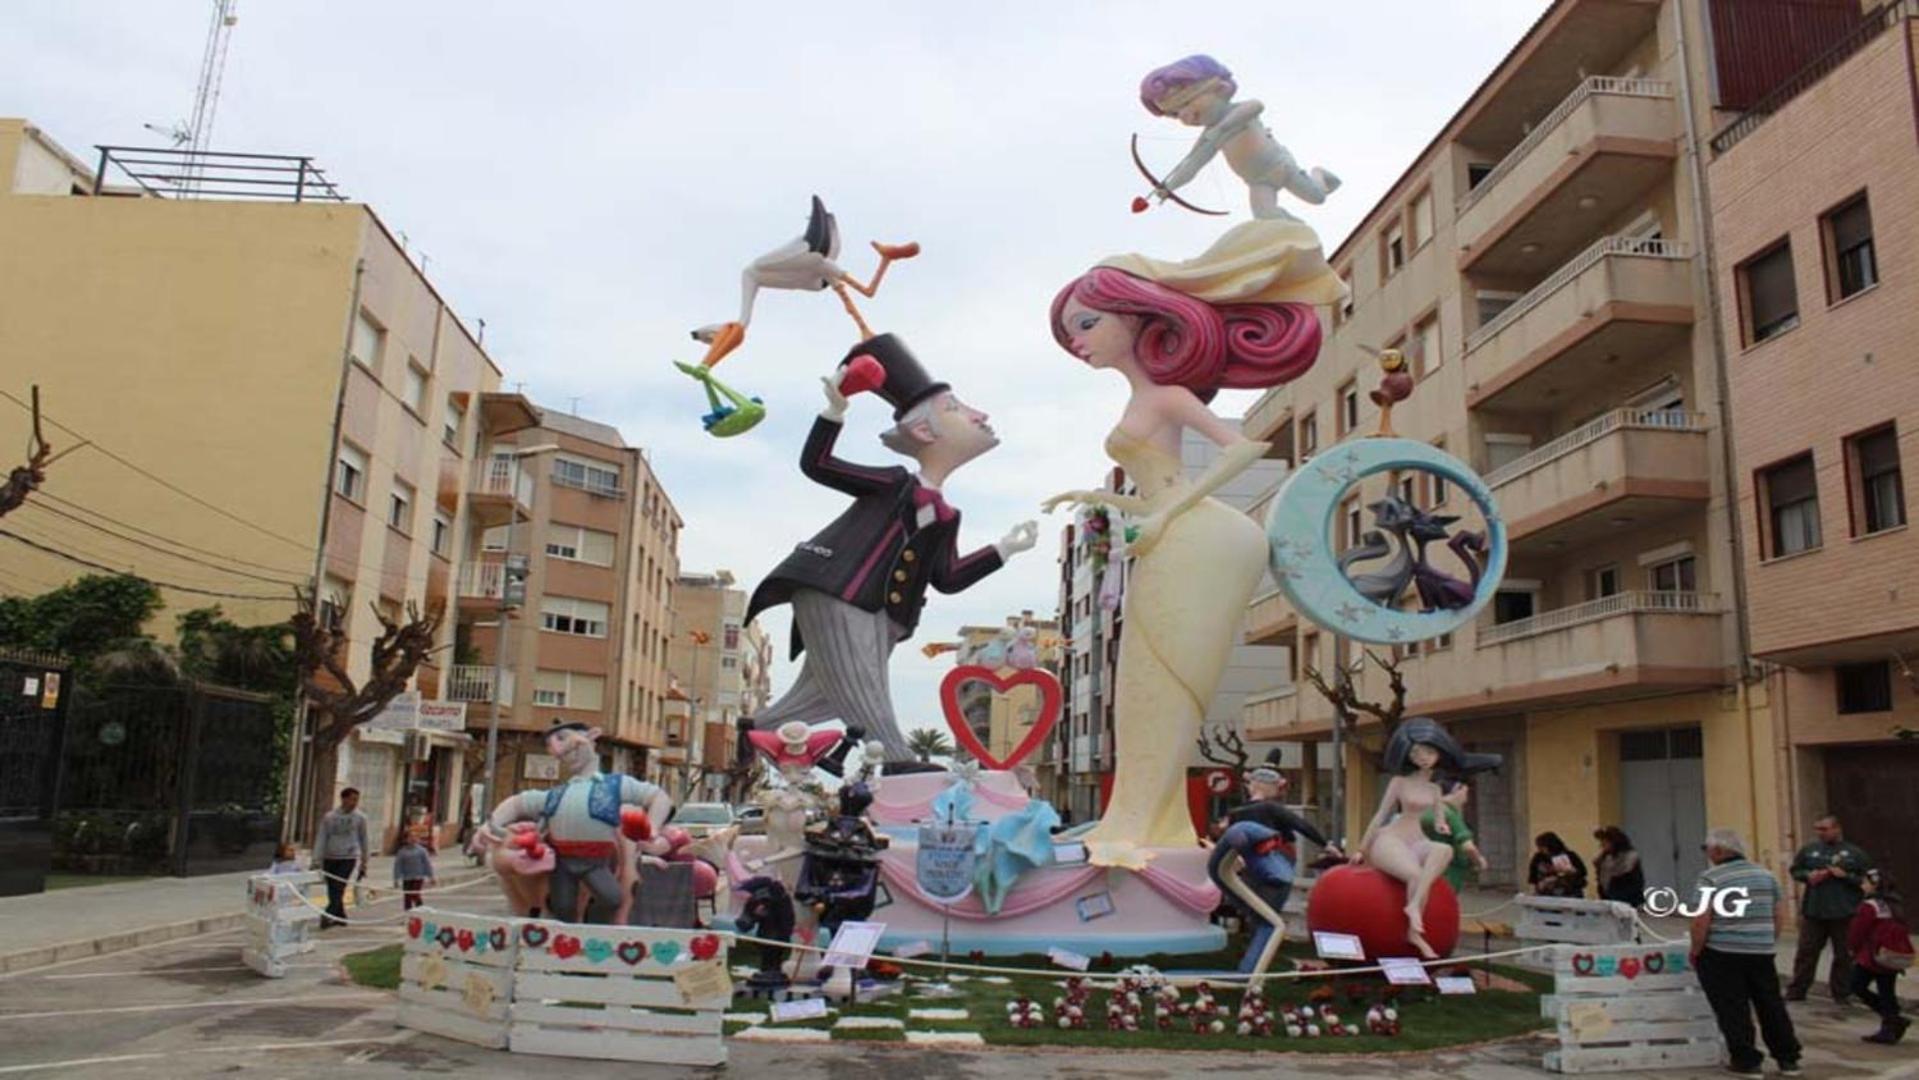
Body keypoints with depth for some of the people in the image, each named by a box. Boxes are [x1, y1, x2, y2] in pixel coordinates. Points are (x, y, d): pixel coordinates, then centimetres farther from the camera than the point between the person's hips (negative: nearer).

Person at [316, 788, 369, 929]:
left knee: (339, 889, -14)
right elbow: (322, 838, 4)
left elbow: (364, 840, 8)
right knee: (332, 891, 6)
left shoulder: (360, 818, 1)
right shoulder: (329, 817, 1)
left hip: (349, 858, -2)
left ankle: (330, 916, -14)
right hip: (330, 858, 2)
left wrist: (364, 861, 8)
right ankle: (340, 917, 18)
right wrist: (318, 860, 0)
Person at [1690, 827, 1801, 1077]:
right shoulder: (1766, 875, 9)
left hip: (1722, 953, -6)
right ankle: (1788, 1058, 25)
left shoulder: (1710, 878, -10)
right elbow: (1780, 916, 12)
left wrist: (1695, 951, -3)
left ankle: (1746, 1061, 6)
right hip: (1762, 952, 6)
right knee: (1771, 1005, 16)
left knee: (1733, 1010, 3)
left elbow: (1701, 920, -15)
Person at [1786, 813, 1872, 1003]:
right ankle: (1796, 991, 16)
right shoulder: (1809, 850, 6)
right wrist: (1807, 875, -6)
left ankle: (1841, 993, 20)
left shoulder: (1855, 853, -2)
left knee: (1844, 955, 7)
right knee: (1806, 952, 8)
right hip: (1813, 911, 2)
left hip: (1843, 914, -2)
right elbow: (1795, 871, 14)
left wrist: (1845, 875, -16)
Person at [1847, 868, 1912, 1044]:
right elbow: (1905, 929, 16)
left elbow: (1857, 931, -11)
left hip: (1875, 956, -7)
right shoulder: (1897, 905, 10)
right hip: (1897, 956, 7)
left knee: (1858, 986, 2)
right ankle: (1889, 1029, 9)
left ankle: (1893, 1019, -5)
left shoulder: (1870, 906, -14)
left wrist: (1852, 948, 7)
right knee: (1887, 992, 11)